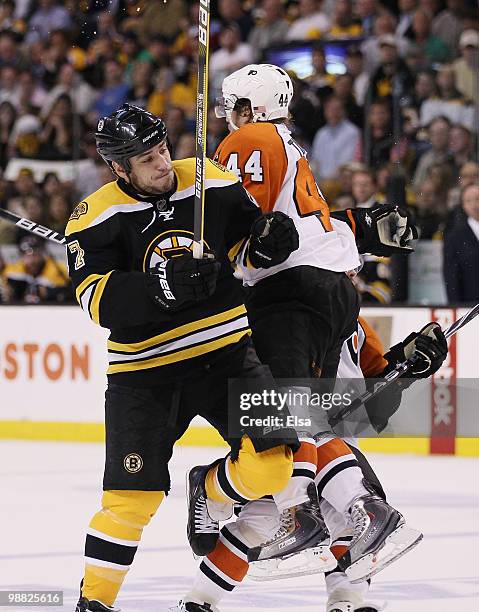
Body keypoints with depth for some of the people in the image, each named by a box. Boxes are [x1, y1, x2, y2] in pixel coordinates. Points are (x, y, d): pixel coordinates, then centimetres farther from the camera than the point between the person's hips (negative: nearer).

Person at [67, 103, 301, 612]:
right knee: (133, 496, -9)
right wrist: (160, 286, -34)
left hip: (225, 351, 3)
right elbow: (96, 299, -20)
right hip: (144, 370, -3)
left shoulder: (212, 184, -1)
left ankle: (211, 493, 23)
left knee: (269, 466, -11)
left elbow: (248, 233, 14)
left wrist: (269, 238, -10)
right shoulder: (96, 219, -10)